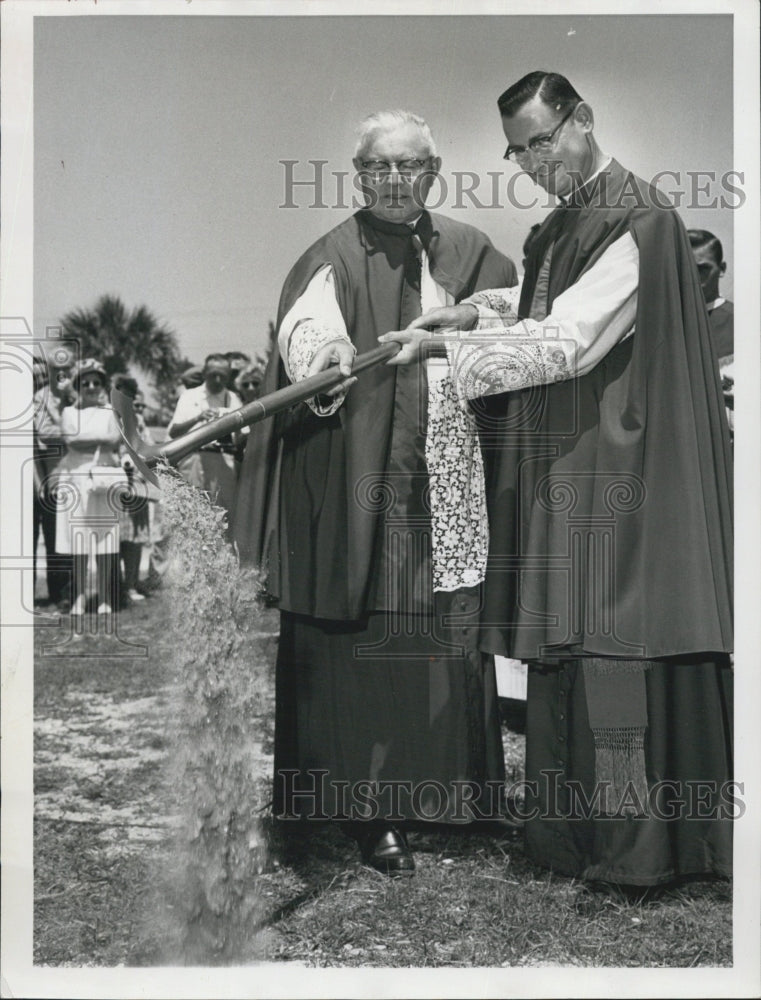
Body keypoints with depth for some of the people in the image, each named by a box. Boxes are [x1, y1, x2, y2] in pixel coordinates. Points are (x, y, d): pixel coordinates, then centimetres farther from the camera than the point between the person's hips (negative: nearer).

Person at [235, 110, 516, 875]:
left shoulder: (465, 252, 13)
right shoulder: (334, 258, -2)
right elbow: (307, 323, -20)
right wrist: (319, 356, -42)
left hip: (448, 492, 5)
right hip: (361, 488, -4)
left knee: (450, 640, 10)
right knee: (364, 649, -1)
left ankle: (443, 791, 26)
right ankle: (371, 810, 11)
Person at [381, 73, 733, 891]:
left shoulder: (636, 221, -14)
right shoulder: (568, 219, 15)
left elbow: (569, 340, -19)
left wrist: (448, 344, -17)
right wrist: (484, 308, 9)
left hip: (617, 473, -9)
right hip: (565, 464, 9)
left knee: (612, 641, -5)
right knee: (564, 640, 11)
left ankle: (631, 844, 8)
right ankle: (573, 831, 24)